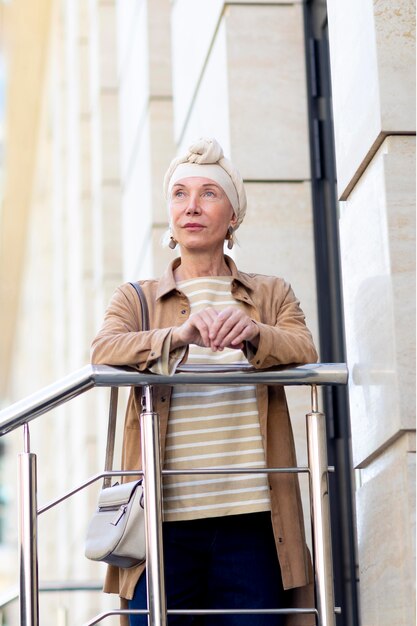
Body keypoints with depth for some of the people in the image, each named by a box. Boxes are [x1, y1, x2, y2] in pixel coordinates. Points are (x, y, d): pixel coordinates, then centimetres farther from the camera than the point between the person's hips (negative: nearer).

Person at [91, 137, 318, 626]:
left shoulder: (272, 296, 17)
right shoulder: (136, 299, 15)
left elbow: (304, 352, -3)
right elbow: (103, 351, -5)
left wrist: (251, 332, -25)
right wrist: (180, 333, -24)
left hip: (250, 517, 0)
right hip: (165, 519, 0)